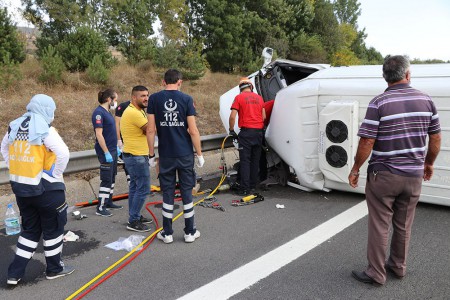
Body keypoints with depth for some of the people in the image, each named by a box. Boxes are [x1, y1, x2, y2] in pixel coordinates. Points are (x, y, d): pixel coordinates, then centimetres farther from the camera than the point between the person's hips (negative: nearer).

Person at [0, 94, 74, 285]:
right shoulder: (45, 130, -16)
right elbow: (63, 153, -26)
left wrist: (17, 171, 15)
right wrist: (56, 175, -12)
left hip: (20, 187, 7)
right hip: (45, 189, -7)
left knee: (30, 229, 20)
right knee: (53, 228, 12)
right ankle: (54, 269, 25)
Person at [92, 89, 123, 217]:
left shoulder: (107, 112, 12)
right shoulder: (99, 112, -15)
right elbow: (99, 134, -20)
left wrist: (116, 147, 19)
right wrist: (107, 153, -21)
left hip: (112, 150, 9)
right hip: (105, 151, -9)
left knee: (112, 178, 15)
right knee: (106, 180, -5)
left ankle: (109, 202, 26)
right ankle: (100, 208, 2)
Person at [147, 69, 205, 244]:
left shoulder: (154, 99, -1)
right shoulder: (186, 99, -4)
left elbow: (151, 130, -3)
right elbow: (193, 131, -7)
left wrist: (151, 155, 5)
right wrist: (199, 154, 2)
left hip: (166, 155, 1)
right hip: (185, 155, -1)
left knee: (167, 192, 9)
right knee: (186, 191, 9)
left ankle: (167, 233, 17)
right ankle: (190, 232, 18)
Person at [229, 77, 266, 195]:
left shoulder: (239, 97, -2)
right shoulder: (259, 98, 12)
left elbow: (232, 116, -8)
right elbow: (264, 116, 13)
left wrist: (231, 130, 3)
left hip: (246, 131, -4)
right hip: (259, 131, 4)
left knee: (245, 160, -3)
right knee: (255, 160, 11)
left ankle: (245, 189, -5)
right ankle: (252, 186, 18)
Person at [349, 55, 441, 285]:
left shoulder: (379, 103, -14)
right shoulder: (426, 100, 1)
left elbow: (367, 142, -16)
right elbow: (435, 139, 7)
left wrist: (355, 169, -4)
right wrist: (428, 163, 22)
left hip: (384, 175, -5)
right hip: (414, 175, 5)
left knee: (379, 226, 6)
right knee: (404, 225, 18)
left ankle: (376, 273, 16)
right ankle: (398, 266, 33)